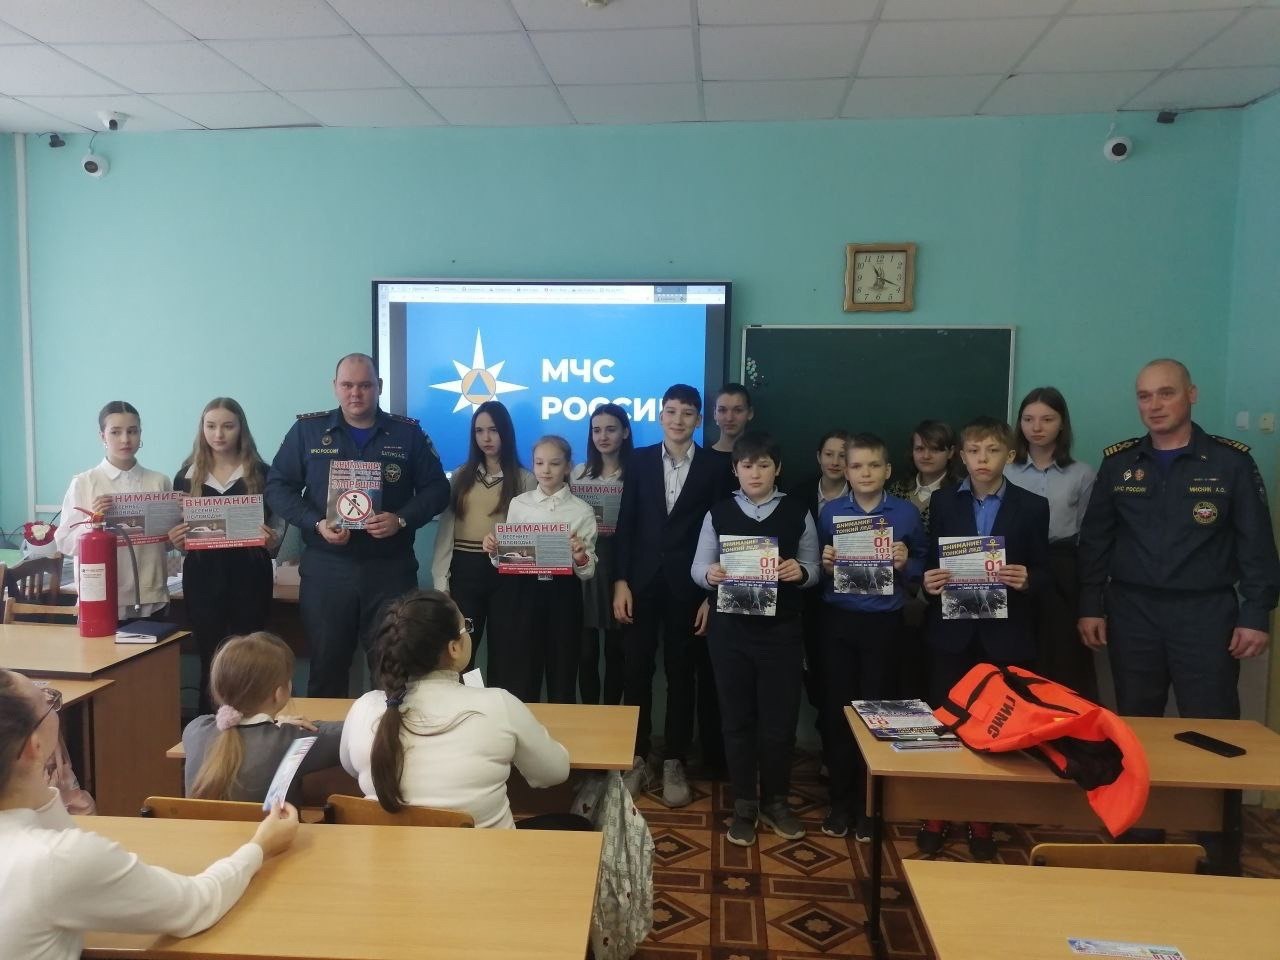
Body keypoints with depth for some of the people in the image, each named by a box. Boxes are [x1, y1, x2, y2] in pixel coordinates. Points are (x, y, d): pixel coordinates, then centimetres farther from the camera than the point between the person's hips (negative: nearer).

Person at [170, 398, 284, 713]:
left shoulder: (261, 474, 2)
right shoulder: (187, 476, 8)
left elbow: (279, 524, 4)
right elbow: (178, 532, 13)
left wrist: (271, 539, -17)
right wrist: (176, 539, -9)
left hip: (249, 576, -1)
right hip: (203, 577, 2)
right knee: (210, 661, 7)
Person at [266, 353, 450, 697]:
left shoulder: (408, 433, 5)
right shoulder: (307, 430, 6)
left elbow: (436, 488, 5)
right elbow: (278, 486, 4)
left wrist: (401, 519, -13)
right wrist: (316, 523, -12)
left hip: (391, 568, 0)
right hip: (326, 568, 0)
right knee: (326, 666, 10)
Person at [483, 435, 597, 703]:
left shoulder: (582, 512, 0)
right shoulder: (518, 504, 6)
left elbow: (588, 573, -1)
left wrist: (581, 558, -21)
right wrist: (493, 551, -9)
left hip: (562, 599, -1)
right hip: (519, 596, 1)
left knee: (561, 682, 9)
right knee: (517, 682, 5)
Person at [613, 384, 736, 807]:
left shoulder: (715, 466, 0)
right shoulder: (639, 460, 5)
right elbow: (626, 524, 3)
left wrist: (713, 593, -6)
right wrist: (620, 581, -4)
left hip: (688, 585, -1)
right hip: (642, 581, 2)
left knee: (682, 674, 7)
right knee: (637, 671, 6)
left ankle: (674, 762, 18)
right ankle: (637, 758, 19)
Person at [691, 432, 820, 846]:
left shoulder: (798, 512, 1)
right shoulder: (718, 513, 3)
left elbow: (813, 569, 2)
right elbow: (697, 567, 1)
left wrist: (800, 571, -20)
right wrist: (710, 573, -21)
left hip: (781, 629, 0)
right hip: (730, 629, 1)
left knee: (780, 719, 6)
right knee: (737, 718, 10)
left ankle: (775, 802, 27)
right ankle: (744, 805, 24)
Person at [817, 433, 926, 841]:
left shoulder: (907, 513, 0)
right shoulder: (830, 512, 2)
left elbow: (921, 567, 6)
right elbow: (816, 568, 6)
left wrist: (904, 565, -15)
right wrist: (825, 566, -15)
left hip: (884, 623, -1)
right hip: (838, 621, 1)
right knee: (836, 709, 6)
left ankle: (868, 803, 23)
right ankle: (840, 799, 22)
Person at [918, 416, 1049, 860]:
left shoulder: (1032, 506, 2)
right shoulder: (943, 502, 6)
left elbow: (1043, 572, 2)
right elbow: (930, 561, 5)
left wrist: (1026, 580, -19)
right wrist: (929, 581, -16)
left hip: (1006, 636, -1)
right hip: (953, 632, 1)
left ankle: (982, 820, 23)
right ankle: (936, 815, 20)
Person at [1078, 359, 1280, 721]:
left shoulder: (1231, 461, -1)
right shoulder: (1117, 462, 5)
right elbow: (1095, 539, 7)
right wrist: (1090, 606, 3)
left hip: (1207, 612, -2)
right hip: (1131, 611, 2)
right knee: (1133, 728, 11)